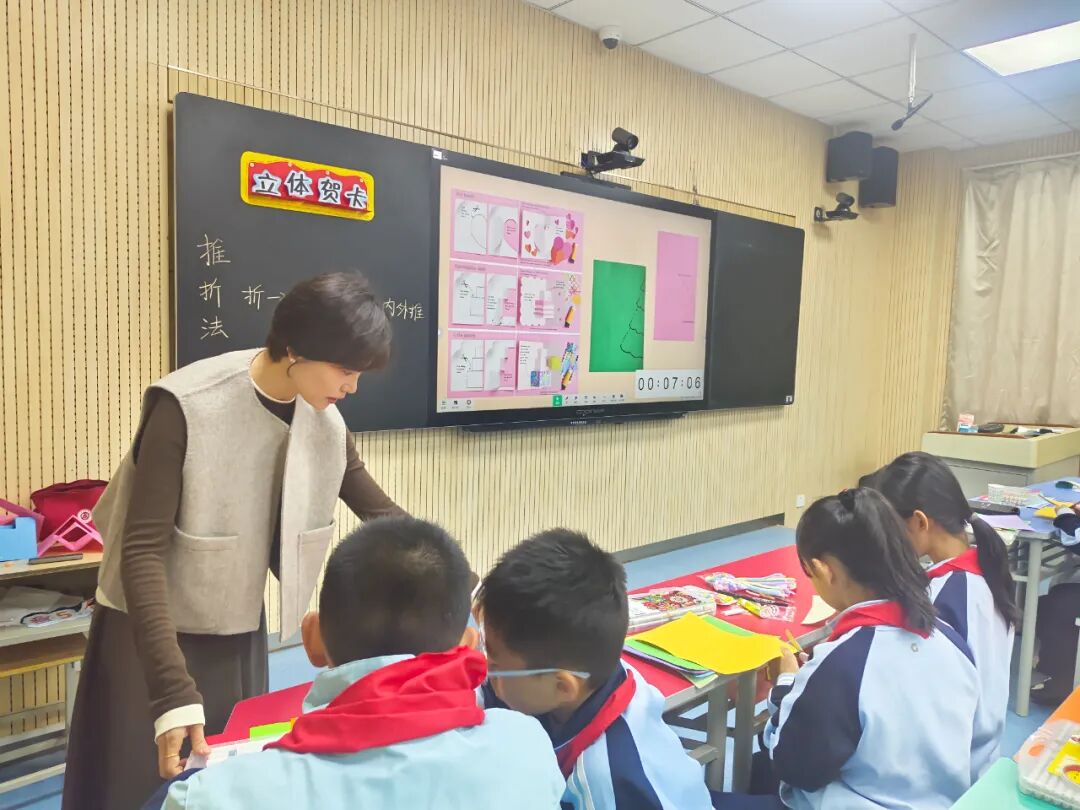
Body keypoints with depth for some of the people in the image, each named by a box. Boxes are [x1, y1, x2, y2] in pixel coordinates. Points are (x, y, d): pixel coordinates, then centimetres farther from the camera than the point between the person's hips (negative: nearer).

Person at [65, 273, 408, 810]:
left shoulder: (325, 422, -8)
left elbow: (381, 514, 2)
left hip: (241, 635, 5)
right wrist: (174, 691, -30)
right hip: (154, 633, -4)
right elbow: (142, 552, -25)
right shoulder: (187, 407, -25)